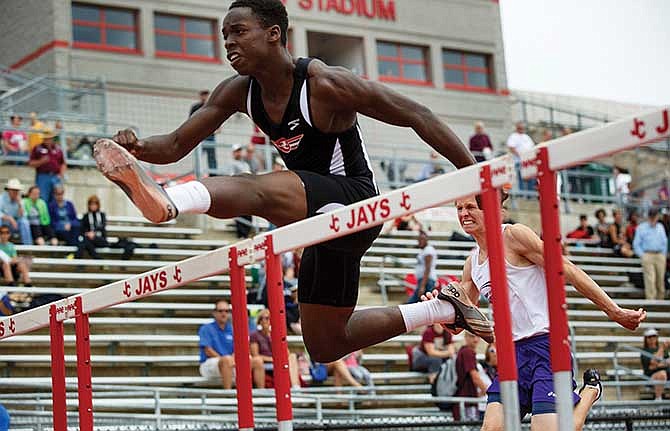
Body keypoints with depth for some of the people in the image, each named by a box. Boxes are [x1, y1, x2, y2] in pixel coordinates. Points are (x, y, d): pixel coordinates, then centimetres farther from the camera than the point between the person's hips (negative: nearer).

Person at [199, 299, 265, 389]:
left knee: (257, 360, -13)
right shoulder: (206, 329, 1)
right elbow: (208, 351, -9)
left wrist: (233, 358, -15)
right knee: (227, 359, -39)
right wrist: (225, 359, -19)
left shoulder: (232, 330, 17)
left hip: (231, 365, 6)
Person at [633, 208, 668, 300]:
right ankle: (650, 300, -15)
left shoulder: (660, 227, 16)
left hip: (660, 256, 3)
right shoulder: (641, 228, 6)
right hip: (647, 255, -3)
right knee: (650, 280, -13)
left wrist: (664, 255, 10)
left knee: (660, 280, 2)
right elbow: (636, 244, 5)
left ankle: (660, 299, 9)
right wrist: (642, 255, -4)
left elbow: (664, 242, 20)